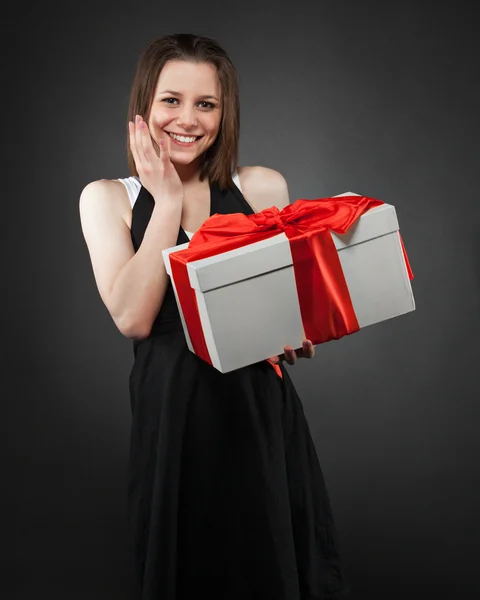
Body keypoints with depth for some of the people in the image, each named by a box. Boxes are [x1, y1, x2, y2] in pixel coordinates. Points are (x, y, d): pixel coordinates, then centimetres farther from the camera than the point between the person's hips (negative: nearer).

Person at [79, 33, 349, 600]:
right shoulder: (107, 198, 1)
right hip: (170, 419, -1)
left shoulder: (264, 188, 3)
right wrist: (167, 199, -10)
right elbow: (132, 316, -13)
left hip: (261, 410, 1)